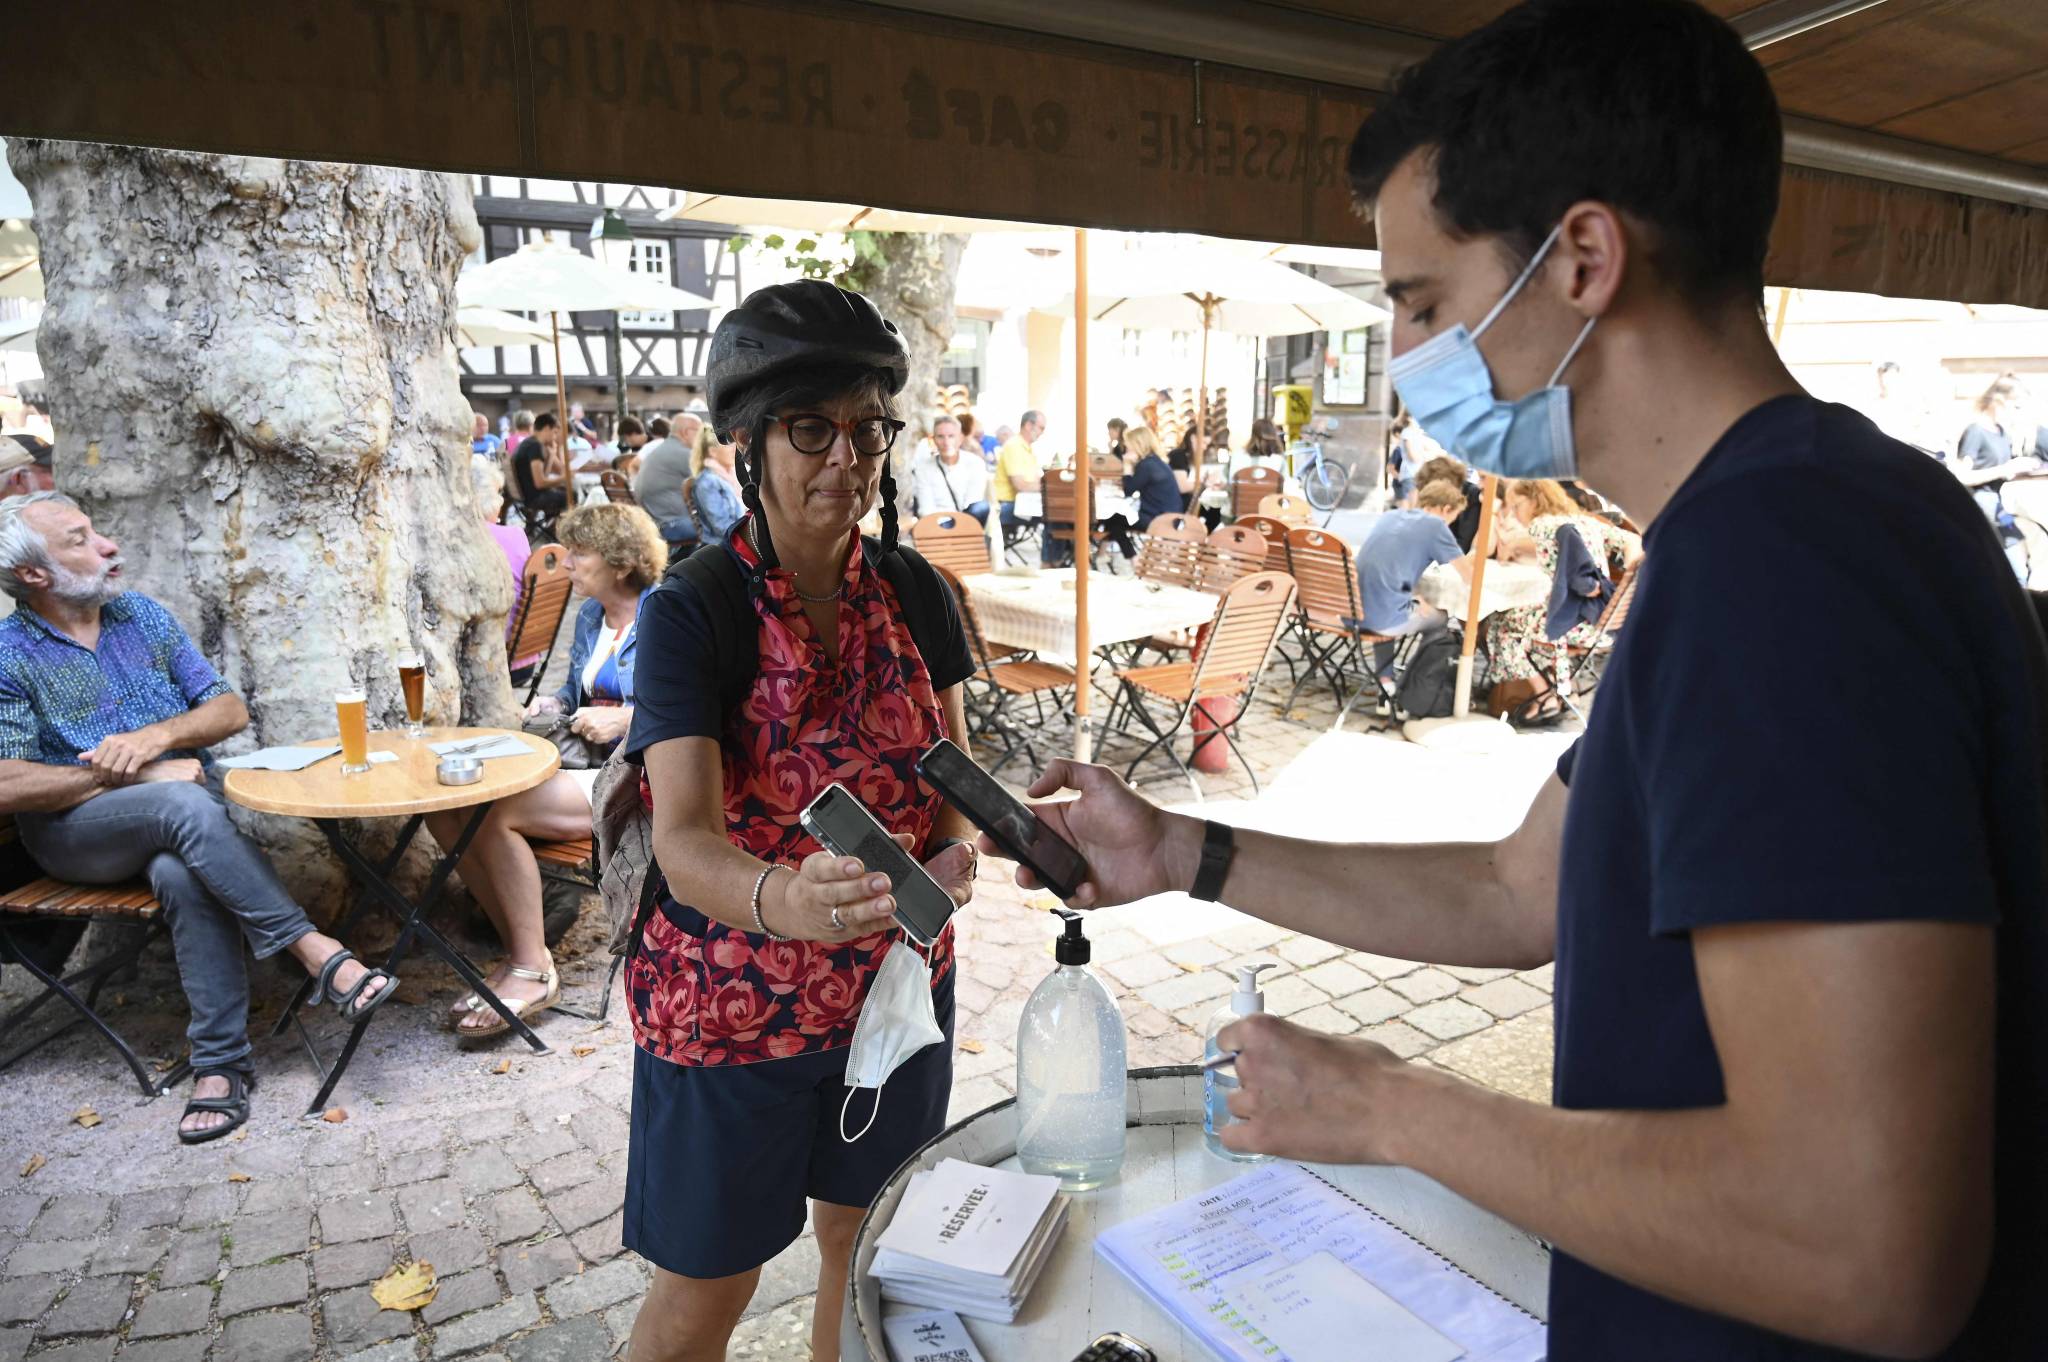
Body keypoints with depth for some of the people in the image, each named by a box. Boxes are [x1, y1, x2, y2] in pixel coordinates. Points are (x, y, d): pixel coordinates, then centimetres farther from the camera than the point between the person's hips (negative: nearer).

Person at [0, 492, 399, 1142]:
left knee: (182, 874, -34)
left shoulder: (143, 615, 10)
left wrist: (155, 735, -12)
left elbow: (230, 710, 7)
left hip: (182, 809, 3)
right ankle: (317, 954, -36)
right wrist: (132, 778, -16)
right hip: (75, 830, -3)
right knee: (184, 806, -36)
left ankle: (221, 1061, -29)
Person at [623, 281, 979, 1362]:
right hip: (728, 1003, -3)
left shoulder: (916, 594, -4)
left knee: (865, 1245, 22)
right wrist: (782, 897, -49)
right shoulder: (688, 613, -17)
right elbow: (685, 844, -27)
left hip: (896, 982, 4)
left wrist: (957, 851, -19)